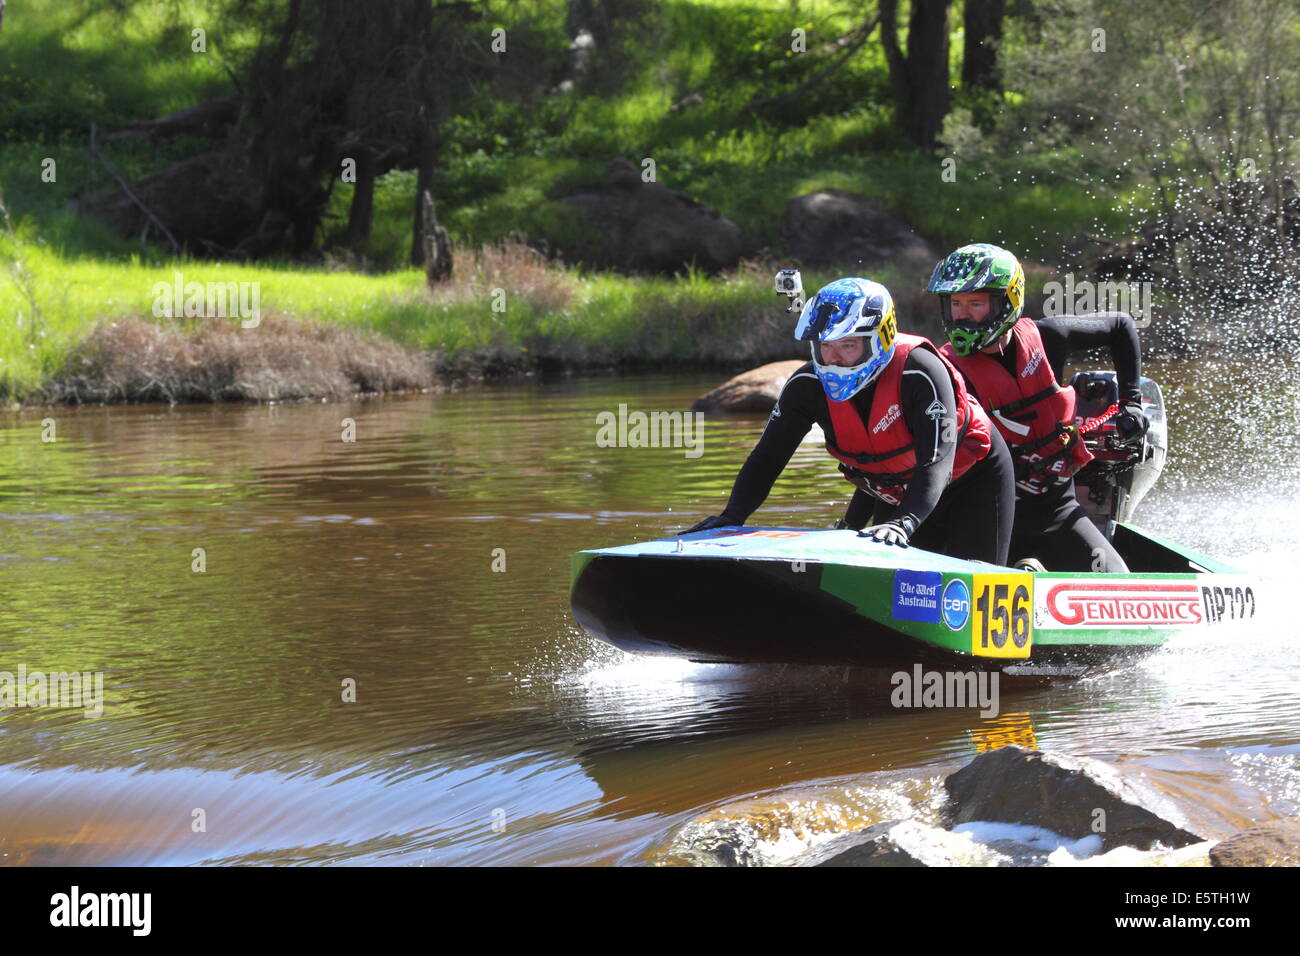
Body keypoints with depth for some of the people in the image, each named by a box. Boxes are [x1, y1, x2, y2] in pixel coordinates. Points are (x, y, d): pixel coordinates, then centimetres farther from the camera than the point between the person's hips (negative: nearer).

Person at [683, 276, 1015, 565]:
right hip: (897, 493, 5)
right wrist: (732, 517, -31)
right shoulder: (808, 386, -19)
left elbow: (936, 463, -41)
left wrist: (904, 523, -56)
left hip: (973, 476, -5)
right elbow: (767, 456, -16)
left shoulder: (919, 373, -34)